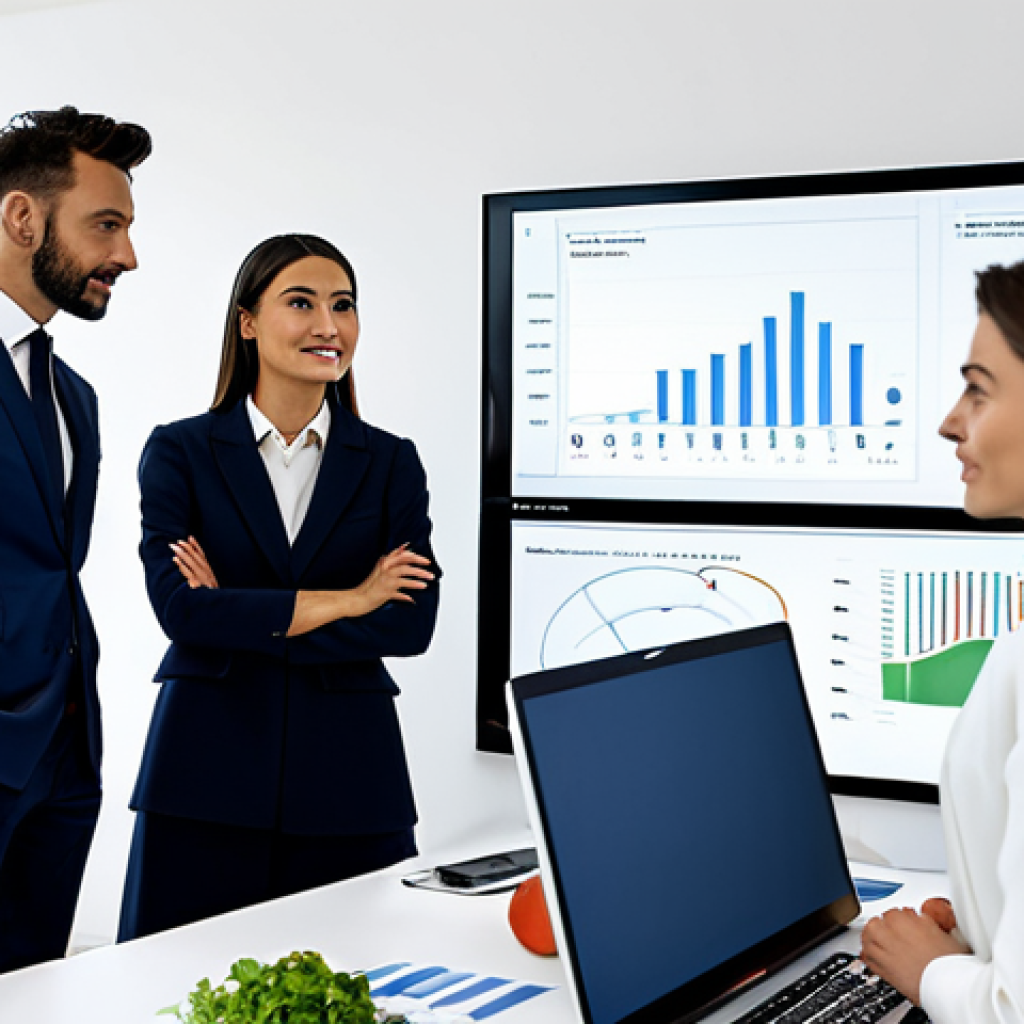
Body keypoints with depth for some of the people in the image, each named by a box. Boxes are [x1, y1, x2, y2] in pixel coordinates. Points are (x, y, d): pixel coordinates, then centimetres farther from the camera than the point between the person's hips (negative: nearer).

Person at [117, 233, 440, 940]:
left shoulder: (390, 463, 8)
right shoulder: (180, 452, 4)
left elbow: (415, 623, -3)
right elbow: (178, 608, -10)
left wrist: (243, 620, -9)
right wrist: (346, 600, -8)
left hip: (348, 774, 1)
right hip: (207, 773, -1)